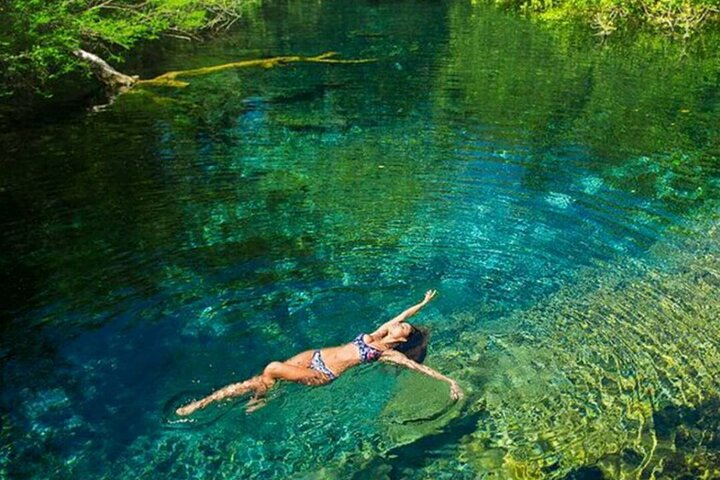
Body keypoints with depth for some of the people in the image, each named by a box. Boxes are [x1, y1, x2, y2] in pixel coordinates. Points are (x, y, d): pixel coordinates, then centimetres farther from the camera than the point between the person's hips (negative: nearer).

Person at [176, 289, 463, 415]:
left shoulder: (389, 354, -5)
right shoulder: (377, 335, 11)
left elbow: (420, 367, -11)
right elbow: (401, 315, 20)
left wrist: (450, 381, -16)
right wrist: (424, 303, 21)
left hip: (323, 375, -6)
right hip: (316, 356, 6)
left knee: (272, 369, -25)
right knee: (256, 380, -3)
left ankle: (256, 403, 1)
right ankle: (201, 403, 5)